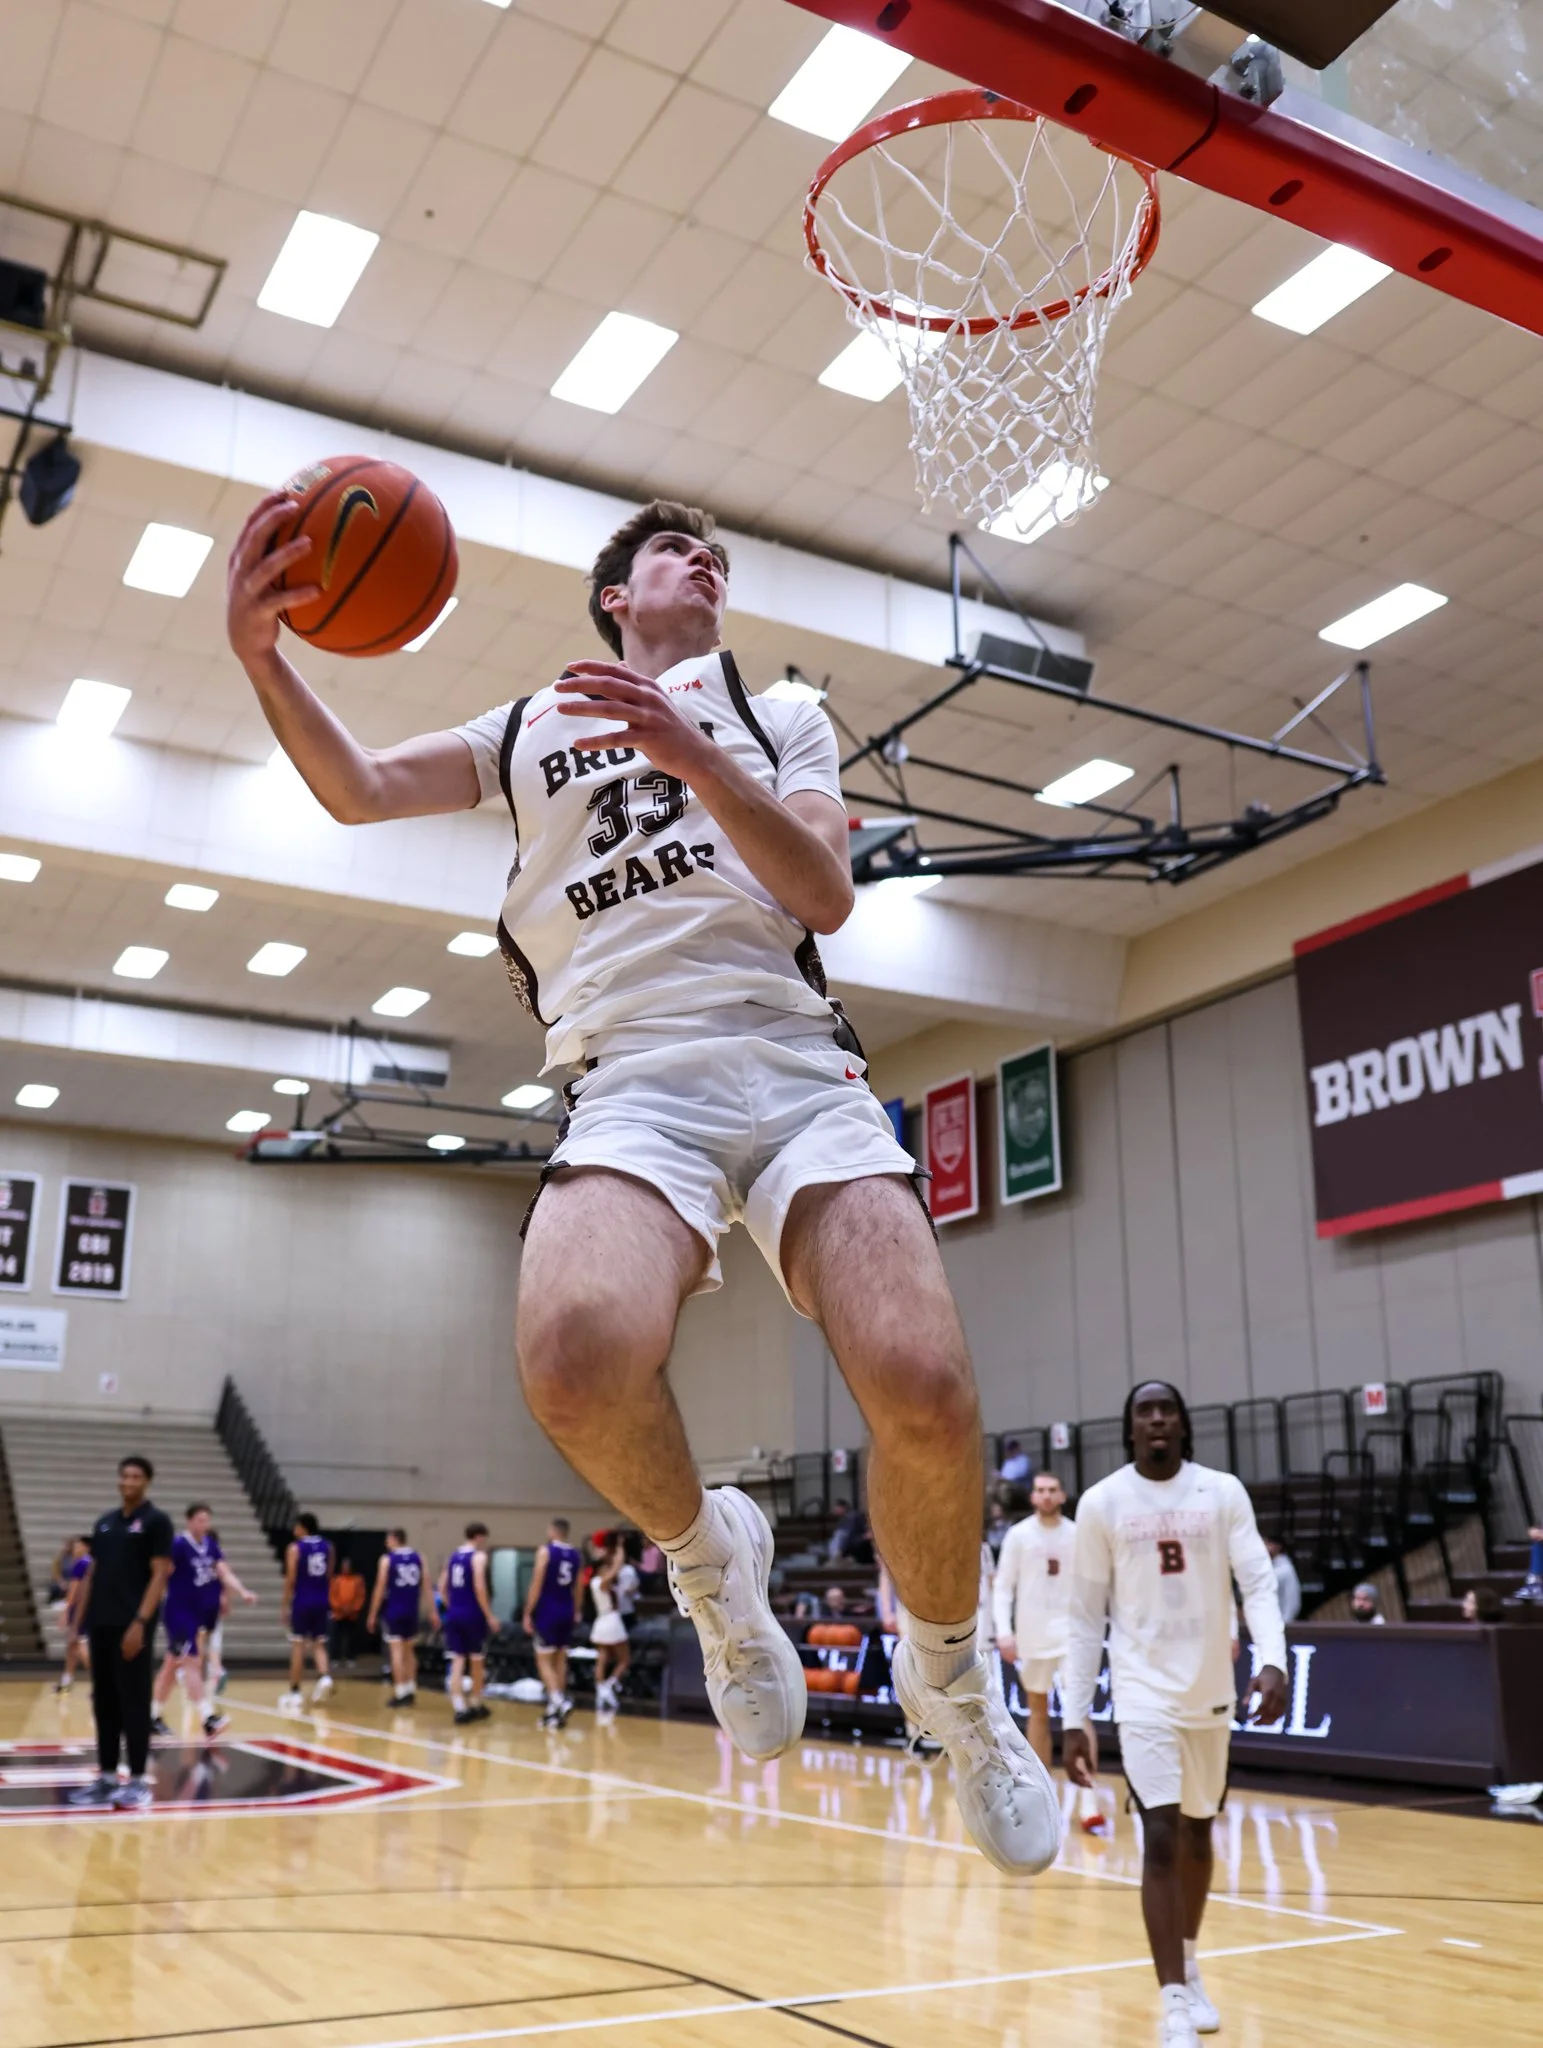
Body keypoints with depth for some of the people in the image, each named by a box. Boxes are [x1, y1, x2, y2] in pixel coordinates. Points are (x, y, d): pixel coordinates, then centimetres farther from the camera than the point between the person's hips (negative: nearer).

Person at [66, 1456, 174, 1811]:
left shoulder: (156, 1521, -5)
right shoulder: (104, 1523, 14)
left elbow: (160, 1575, -11)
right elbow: (92, 1573, 18)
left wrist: (140, 1622, -18)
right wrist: (80, 1618, 11)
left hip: (132, 1625, -6)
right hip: (100, 1624, 7)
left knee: (133, 1702, -2)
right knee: (104, 1702, 10)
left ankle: (139, 1780, 4)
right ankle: (106, 1777, 18)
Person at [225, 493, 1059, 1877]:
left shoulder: (780, 717, 21)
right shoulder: (528, 733, 26)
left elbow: (825, 894, 5)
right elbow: (355, 789, 16)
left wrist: (690, 754, -9)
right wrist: (263, 655, -3)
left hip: (796, 1065, 0)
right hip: (633, 1085, 0)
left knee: (924, 1386, -24)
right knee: (580, 1357, -34)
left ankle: (950, 1679, 8)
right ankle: (708, 1555, 1)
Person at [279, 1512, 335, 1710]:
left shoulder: (295, 1547, -7)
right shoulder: (327, 1547, 7)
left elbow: (291, 1578, -10)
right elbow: (329, 1576, 11)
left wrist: (286, 1604, -5)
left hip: (302, 1602, -4)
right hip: (321, 1602, 4)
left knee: (298, 1646, 4)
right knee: (319, 1645, 12)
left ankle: (295, 1691, 7)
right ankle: (325, 1677, -12)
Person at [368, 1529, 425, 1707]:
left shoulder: (387, 1559, -6)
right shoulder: (418, 1558, 7)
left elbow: (380, 1589, -6)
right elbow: (423, 1587, 4)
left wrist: (372, 1615, -1)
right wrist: (420, 1609, 9)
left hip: (393, 1611, -5)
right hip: (413, 1612, 5)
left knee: (396, 1651, -3)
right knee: (409, 1651, 15)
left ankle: (400, 1693, -5)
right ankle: (411, 1690, 15)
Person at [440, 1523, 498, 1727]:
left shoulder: (452, 1556, 12)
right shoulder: (479, 1556, -9)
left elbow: (442, 1586, 13)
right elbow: (479, 1587, -18)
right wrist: (490, 1616, -14)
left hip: (453, 1614, 5)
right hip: (472, 1614, -5)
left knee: (457, 1661, 2)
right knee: (477, 1661, 11)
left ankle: (460, 1709, -6)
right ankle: (477, 1705, 24)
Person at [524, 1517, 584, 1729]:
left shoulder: (545, 1551, -10)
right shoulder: (576, 1555, 8)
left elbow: (537, 1585, -13)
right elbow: (579, 1589, 13)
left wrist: (527, 1614, -9)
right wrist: (576, 1613, 24)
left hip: (547, 1612, -6)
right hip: (567, 1613, 6)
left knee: (544, 1661, 0)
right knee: (560, 1660, 12)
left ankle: (560, 1702, -19)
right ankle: (554, 1710, 16)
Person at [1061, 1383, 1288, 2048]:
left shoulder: (1223, 1492, -4)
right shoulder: (1101, 1503, -6)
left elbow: (1258, 1582, -9)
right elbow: (1084, 1617, -2)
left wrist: (1272, 1661, -28)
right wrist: (1073, 1718, -5)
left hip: (1211, 1691, 3)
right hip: (1145, 1693, -2)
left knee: (1197, 1833, 18)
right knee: (1160, 1840, -11)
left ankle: (1189, 1968, 39)